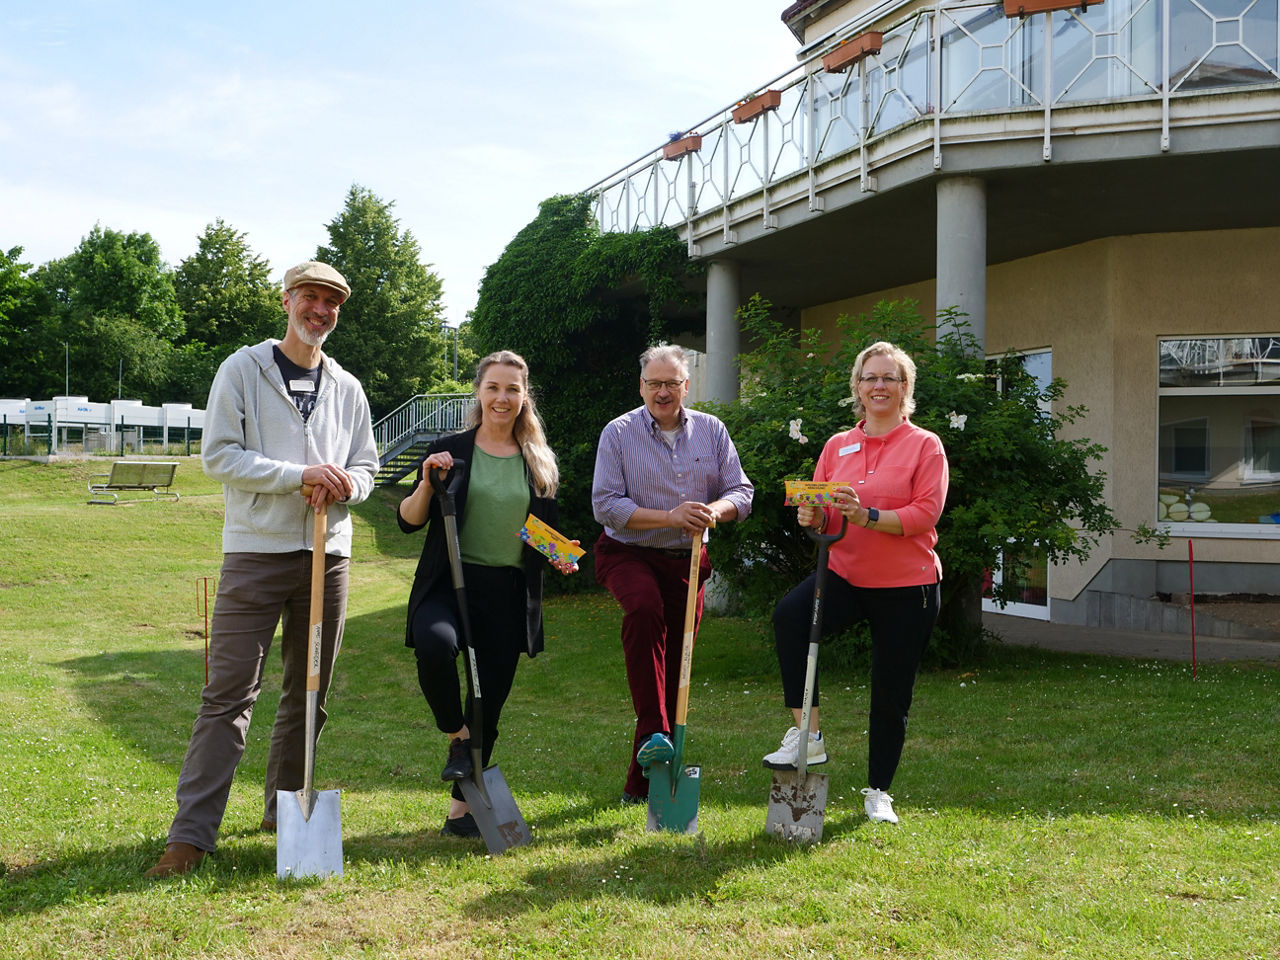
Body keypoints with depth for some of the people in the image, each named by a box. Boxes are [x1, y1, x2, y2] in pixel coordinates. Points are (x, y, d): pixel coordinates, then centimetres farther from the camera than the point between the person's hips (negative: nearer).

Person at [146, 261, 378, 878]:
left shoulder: (347, 388, 13)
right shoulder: (243, 369, 1)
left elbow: (366, 466, 15)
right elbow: (219, 454, -7)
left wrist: (341, 485, -9)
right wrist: (300, 474, -17)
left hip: (327, 554, 5)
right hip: (255, 552, -4)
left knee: (310, 693, 11)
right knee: (228, 693, -7)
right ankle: (191, 833, -5)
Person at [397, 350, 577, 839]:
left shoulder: (540, 463, 11)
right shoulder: (449, 450, 3)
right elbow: (408, 522, 1)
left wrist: (560, 555, -2)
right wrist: (428, 482, -16)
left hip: (509, 594, 3)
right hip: (450, 583, -3)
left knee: (489, 702, 5)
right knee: (435, 643, -34)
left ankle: (461, 808, 21)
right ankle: (457, 737, -6)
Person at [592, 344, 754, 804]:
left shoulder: (711, 430, 6)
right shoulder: (619, 433, -3)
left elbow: (741, 491, 5)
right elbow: (606, 504, -11)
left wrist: (715, 511, -18)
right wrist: (670, 516, -20)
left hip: (687, 560, 4)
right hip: (629, 554, -3)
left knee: (674, 666, 4)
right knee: (644, 608, -37)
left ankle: (642, 784, 16)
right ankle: (653, 733, -37)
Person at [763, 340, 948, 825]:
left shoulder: (925, 445, -2)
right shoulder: (837, 445, 10)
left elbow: (926, 513, -12)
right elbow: (821, 509, 13)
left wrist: (867, 517, -26)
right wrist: (815, 517, -12)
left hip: (907, 585, -2)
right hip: (846, 576, 3)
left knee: (891, 694, 6)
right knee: (790, 613, -29)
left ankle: (878, 790, 26)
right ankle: (807, 736, -22)